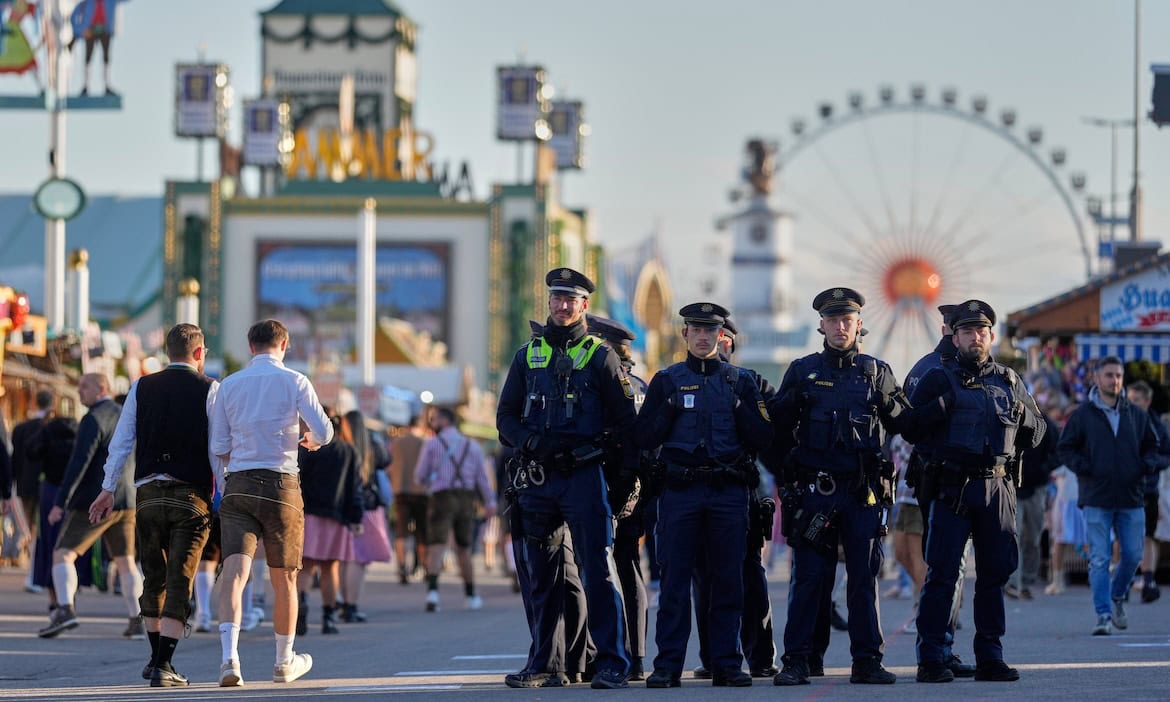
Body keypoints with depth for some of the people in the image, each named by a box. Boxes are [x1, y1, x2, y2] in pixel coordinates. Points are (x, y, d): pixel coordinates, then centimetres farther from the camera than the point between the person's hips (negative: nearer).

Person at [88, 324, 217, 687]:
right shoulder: (209, 389, -2)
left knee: (153, 578, 16)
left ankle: (157, 658, 26)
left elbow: (122, 440, 5)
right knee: (179, 582, -2)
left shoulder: (142, 387, 6)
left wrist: (108, 488, 8)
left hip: (148, 493, 3)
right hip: (192, 494, -3)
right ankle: (163, 666, -10)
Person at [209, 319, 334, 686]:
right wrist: (311, 440, 16)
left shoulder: (229, 385, 9)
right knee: (284, 578, 13)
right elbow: (325, 431, -7)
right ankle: (284, 662, 25)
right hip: (280, 484, -2)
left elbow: (219, 448, 9)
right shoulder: (294, 381, 0)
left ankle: (229, 656, -29)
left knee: (234, 571, -9)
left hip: (238, 485, 2)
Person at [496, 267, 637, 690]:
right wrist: (529, 442, -6)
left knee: (599, 572, -7)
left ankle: (613, 664, -7)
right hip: (538, 479, 4)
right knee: (541, 576, 9)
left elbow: (625, 421, 3)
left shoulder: (599, 357, 3)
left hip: (585, 477, -4)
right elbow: (506, 416, 13)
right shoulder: (528, 355, 13)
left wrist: (630, 476, -3)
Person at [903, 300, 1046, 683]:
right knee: (941, 574, -7)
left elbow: (1036, 434, 20)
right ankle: (931, 659, -5)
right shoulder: (938, 379, 5)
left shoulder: (1009, 381, 16)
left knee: (995, 573, 5)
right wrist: (941, 407, -15)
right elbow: (910, 430, -1)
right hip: (952, 488, -4)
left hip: (998, 488, 4)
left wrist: (1022, 416, 0)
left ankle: (990, 657, 11)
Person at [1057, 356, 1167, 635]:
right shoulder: (1082, 415, 2)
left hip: (1131, 499, 3)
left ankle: (1117, 597, 31)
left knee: (1132, 555, 5)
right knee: (1099, 559, -7)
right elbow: (1065, 448, 6)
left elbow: (1151, 446, 19)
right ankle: (1104, 615, -6)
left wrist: (1148, 464, -2)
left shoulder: (1137, 415, 10)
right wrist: (1084, 468, -10)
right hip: (1096, 500, -3)